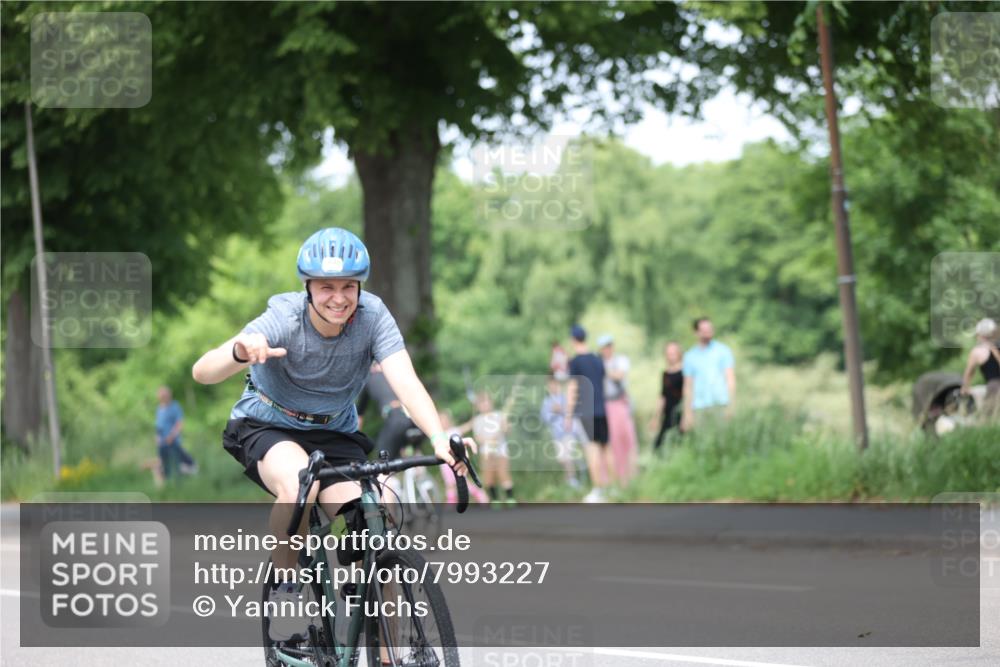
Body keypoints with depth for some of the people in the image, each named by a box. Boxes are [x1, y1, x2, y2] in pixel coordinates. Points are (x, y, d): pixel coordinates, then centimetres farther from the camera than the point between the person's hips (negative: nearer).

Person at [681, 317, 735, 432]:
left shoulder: (723, 351, 6)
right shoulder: (689, 356, 14)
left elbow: (730, 378, 1)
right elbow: (688, 386, 15)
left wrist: (730, 405, -10)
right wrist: (687, 413, 9)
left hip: (720, 405, -2)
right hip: (699, 408, 2)